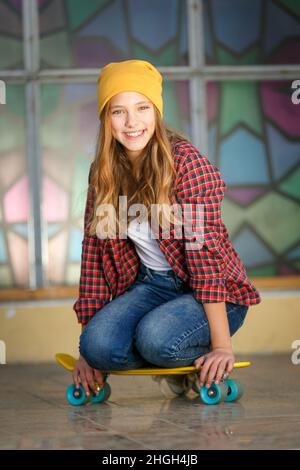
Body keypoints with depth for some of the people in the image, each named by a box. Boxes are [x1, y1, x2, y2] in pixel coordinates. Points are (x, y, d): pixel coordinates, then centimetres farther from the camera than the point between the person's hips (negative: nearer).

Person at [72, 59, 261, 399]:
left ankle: (204, 364, 1)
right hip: (151, 285, 5)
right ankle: (176, 364, 5)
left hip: (212, 292, -5)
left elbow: (204, 248, -22)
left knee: (156, 338, -35)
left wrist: (222, 346, -25)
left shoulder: (187, 162, -17)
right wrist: (88, 345, 1)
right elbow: (94, 248, 4)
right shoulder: (103, 172, 0)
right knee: (98, 344, -24)